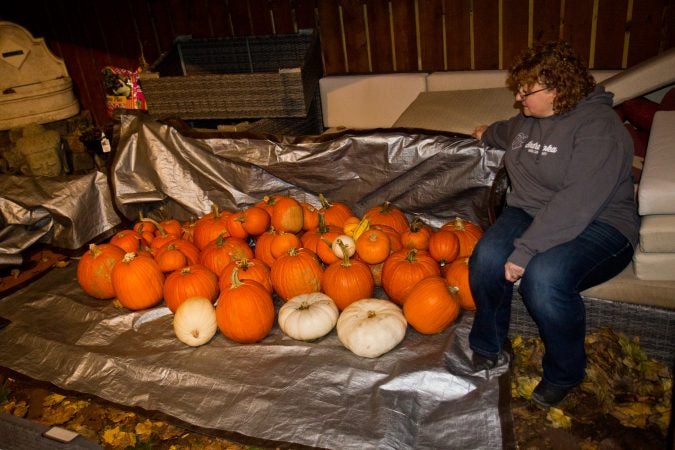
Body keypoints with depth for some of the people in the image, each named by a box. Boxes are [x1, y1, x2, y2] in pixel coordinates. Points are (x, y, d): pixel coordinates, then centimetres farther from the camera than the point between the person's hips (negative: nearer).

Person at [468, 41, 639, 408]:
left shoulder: (599, 128, -17)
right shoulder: (528, 120, 9)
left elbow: (577, 204, -28)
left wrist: (525, 250, -32)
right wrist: (487, 134, 58)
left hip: (597, 224, -6)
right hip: (530, 212, 6)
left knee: (544, 277, -35)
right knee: (487, 259, -25)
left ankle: (564, 373, -6)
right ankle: (486, 350, 0)